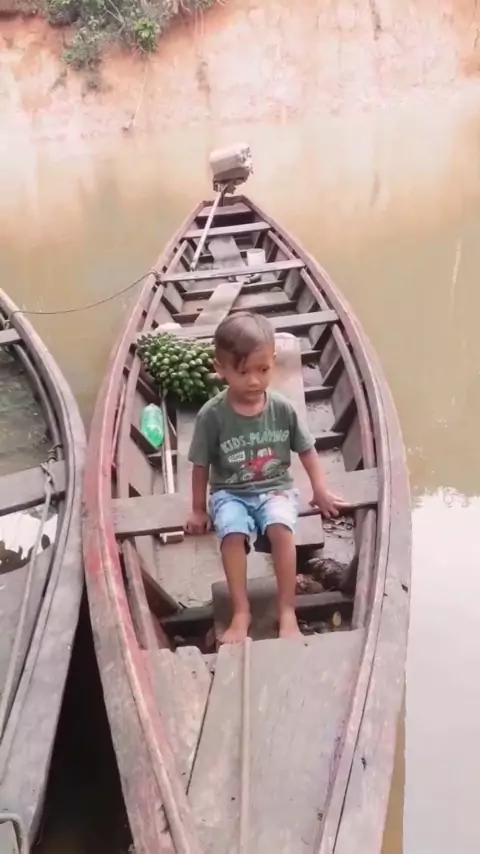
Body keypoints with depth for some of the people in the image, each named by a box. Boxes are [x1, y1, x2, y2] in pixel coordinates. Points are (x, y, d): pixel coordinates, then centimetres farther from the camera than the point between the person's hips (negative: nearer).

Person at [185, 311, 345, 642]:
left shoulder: (283, 408, -10)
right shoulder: (212, 415, -15)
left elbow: (307, 450, 5)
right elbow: (201, 466, -3)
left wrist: (320, 491, 4)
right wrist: (199, 509, 5)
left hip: (276, 488, 1)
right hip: (230, 493, 0)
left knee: (280, 527, -29)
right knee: (233, 532, -29)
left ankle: (287, 611, -17)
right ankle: (241, 612, -15)